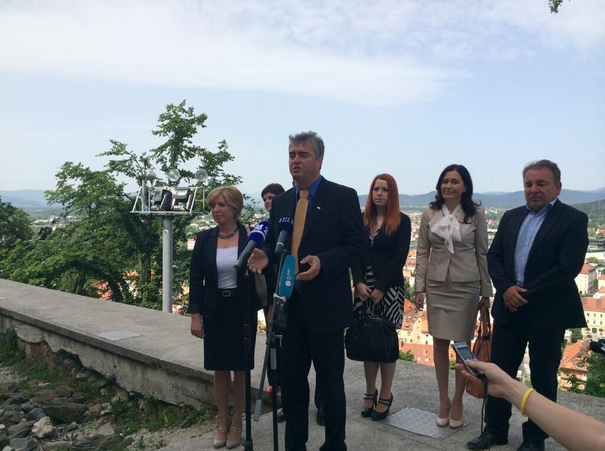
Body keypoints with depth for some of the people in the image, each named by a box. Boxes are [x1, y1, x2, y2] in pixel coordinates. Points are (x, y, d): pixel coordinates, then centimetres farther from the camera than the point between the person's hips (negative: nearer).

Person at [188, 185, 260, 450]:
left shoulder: (250, 238, -6)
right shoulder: (204, 239, 0)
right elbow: (195, 279, 1)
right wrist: (195, 315, -4)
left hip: (243, 311, -2)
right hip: (215, 312, 2)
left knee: (240, 369, 8)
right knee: (220, 369, 11)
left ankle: (237, 423, 25)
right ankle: (223, 423, 28)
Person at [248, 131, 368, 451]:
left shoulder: (343, 197, -7)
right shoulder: (281, 202, 10)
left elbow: (358, 247, -11)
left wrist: (323, 262, -26)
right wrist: (266, 255, -6)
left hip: (325, 305, -5)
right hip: (289, 305, 5)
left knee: (331, 381, 10)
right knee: (291, 379, 15)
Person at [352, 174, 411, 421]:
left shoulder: (401, 222, 0)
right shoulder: (362, 220, 10)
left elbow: (399, 258, -7)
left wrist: (380, 288, -12)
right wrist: (359, 283, -8)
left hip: (389, 288, -3)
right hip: (363, 287, 3)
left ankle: (385, 396, 14)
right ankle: (370, 393, 19)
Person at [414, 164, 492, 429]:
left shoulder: (476, 214, -3)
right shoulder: (429, 213, 1)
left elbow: (482, 253, 1)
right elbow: (422, 252, 4)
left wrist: (486, 291, 1)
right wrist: (419, 288, 1)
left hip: (466, 286, -2)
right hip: (437, 285, 2)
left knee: (462, 344, 5)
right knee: (439, 343, 8)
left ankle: (457, 401, 21)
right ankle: (443, 399, 21)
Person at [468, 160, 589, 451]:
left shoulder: (573, 219, -7)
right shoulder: (511, 217, 9)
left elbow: (567, 268, -16)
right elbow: (493, 256, 6)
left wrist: (526, 296, -16)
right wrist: (506, 288, -11)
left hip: (548, 313, -4)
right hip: (509, 309, 5)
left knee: (543, 377, 10)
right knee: (499, 370, 10)